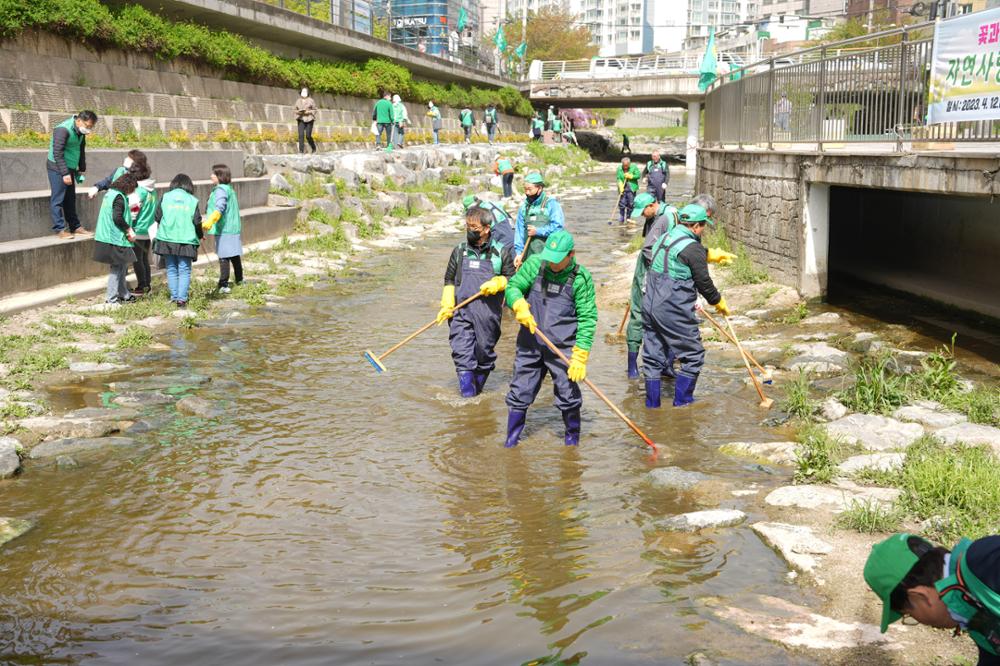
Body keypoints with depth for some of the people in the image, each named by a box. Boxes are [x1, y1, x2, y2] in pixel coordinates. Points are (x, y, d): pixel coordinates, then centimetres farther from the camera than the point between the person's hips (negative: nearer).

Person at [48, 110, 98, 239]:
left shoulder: (80, 131, 4)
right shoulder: (63, 129, -22)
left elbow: (81, 150, 17)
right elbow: (58, 153, -24)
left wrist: (82, 169, 14)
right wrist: (65, 173, -25)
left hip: (70, 168, 8)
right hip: (57, 168, -8)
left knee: (70, 199, 13)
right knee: (58, 199, -5)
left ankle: (75, 227, 18)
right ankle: (59, 229, -3)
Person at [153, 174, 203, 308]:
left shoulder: (165, 197, 2)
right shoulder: (192, 201, -1)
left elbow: (157, 217, 2)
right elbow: (197, 222, -1)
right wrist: (200, 235, 17)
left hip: (166, 239, 2)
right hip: (186, 241, -2)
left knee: (171, 270, 12)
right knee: (184, 271, 2)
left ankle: (174, 297, 12)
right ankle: (182, 299, -6)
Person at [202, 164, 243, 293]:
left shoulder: (221, 190, -12)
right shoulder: (230, 189, 18)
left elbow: (219, 207, -28)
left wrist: (210, 220, -42)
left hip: (224, 229, -10)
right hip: (234, 228, 10)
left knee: (224, 257, -11)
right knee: (235, 256, 20)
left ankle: (223, 285, -14)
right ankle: (239, 280, 32)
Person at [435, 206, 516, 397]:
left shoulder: (501, 251, 3)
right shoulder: (459, 251, 11)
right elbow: (449, 280, 15)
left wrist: (497, 283, -13)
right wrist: (447, 305, 4)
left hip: (488, 311, -1)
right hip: (462, 310, 2)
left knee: (484, 351, 8)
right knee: (461, 351, -9)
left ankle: (478, 386, 28)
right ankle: (467, 391, -6)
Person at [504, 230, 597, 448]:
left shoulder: (581, 278, -9)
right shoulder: (534, 264, -2)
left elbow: (587, 318, -9)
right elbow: (513, 286, 3)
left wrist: (580, 355, -15)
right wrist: (520, 306, -20)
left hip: (563, 347, -2)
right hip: (529, 344, 2)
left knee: (567, 393, 3)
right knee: (520, 392, 7)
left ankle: (573, 434, 27)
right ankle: (512, 437, 22)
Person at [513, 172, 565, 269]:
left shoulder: (551, 204, -3)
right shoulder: (524, 206, 12)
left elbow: (558, 227, -12)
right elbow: (519, 231, 10)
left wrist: (538, 231, -9)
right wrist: (519, 252, 2)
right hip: (529, 254, 5)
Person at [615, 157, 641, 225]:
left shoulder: (634, 167, -4)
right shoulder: (619, 169, -2)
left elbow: (638, 175, -5)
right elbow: (618, 178, -4)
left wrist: (630, 176, -16)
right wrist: (620, 186, -18)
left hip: (631, 189, 0)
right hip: (623, 188, 0)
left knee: (630, 204, 1)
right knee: (621, 204, -4)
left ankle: (628, 218, 13)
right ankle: (621, 220, 3)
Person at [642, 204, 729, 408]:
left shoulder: (664, 238, 13)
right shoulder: (693, 248, -14)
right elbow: (704, 283, -8)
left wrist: (713, 254, 45)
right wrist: (719, 303, 8)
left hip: (650, 307, 9)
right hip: (674, 313, -8)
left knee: (653, 357, 13)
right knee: (693, 356, 7)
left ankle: (652, 403, 19)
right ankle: (682, 400, 11)